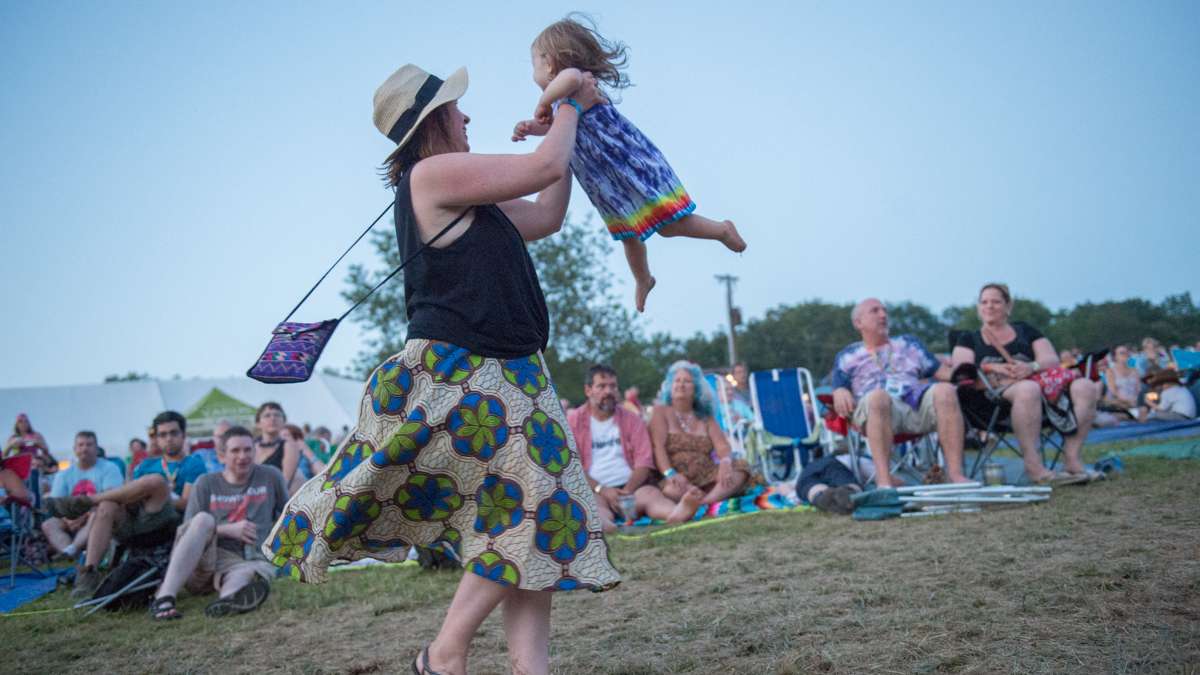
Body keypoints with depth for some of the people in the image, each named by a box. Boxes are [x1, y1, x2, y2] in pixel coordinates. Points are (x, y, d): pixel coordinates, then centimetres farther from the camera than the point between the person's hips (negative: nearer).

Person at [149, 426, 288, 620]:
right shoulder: (206, 483, 10)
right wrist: (228, 529, -10)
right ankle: (164, 598, -40)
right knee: (203, 519, -30)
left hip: (252, 560, -1)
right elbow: (188, 528, 3)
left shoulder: (270, 476, 11)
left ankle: (229, 598, -74)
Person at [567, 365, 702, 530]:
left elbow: (644, 462, 4)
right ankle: (602, 522, -72)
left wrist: (627, 491, -15)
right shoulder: (573, 421, 8)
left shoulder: (632, 419, 14)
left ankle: (677, 513, -63)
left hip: (631, 486, 2)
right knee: (595, 503, -36)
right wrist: (602, 490, -15)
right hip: (593, 490, -2)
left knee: (651, 494, -30)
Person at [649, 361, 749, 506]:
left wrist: (725, 462, -22)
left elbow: (722, 445, 4)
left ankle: (703, 502, -41)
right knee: (672, 490, -39)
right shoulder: (661, 411, 8)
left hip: (707, 479, 4)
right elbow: (658, 446, -7)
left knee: (741, 467, -23)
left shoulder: (705, 416, 18)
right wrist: (670, 474, -27)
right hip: (679, 480, -4)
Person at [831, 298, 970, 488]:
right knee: (878, 396, -39)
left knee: (945, 390, -29)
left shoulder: (909, 343, 32)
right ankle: (884, 478, -45)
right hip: (874, 407, -2)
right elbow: (839, 388, 14)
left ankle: (955, 473, -35)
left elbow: (942, 371, 24)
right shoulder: (848, 356, 26)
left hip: (916, 400, 3)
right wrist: (841, 393, -11)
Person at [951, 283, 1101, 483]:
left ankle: (1072, 458, -25)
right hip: (997, 392, -4)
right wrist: (993, 368, -14)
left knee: (1085, 387, -23)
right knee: (1028, 389, -39)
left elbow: (1052, 359, 12)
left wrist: (1032, 367, -12)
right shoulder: (969, 339, 21)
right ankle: (1033, 465, -40)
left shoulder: (1025, 330, 25)